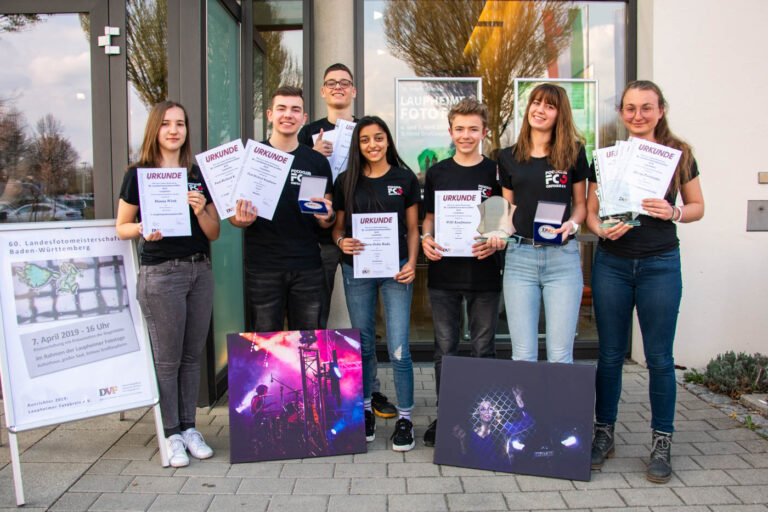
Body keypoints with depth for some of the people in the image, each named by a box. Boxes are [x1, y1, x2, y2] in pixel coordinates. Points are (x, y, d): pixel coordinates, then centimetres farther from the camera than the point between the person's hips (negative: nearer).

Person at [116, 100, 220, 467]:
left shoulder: (199, 175, 10)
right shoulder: (139, 174, 1)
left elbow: (214, 234, 9)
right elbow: (121, 228, 3)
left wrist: (200, 211, -10)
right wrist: (143, 229, -17)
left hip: (200, 270, 4)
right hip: (160, 273, -4)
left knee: (192, 355, 10)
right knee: (167, 357, 2)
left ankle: (189, 427, 22)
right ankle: (171, 433, 15)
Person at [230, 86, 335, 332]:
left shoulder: (317, 161, 8)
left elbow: (325, 221, 12)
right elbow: (233, 215, 7)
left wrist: (327, 216, -11)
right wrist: (242, 219, -15)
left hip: (307, 267, 2)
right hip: (262, 267, -1)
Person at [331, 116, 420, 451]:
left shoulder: (405, 178, 4)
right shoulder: (346, 181, 7)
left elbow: (413, 228, 7)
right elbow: (338, 225, 12)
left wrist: (411, 263, -7)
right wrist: (341, 242, -10)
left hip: (395, 270, -2)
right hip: (356, 271, 2)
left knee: (399, 349, -4)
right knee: (363, 346, 12)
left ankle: (404, 418, 11)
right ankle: (364, 412, 28)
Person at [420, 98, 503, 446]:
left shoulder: (496, 172, 3)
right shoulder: (436, 173, 9)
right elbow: (429, 217, 12)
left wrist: (495, 242, -14)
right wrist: (426, 240, -8)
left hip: (485, 272, -1)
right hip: (443, 274, 2)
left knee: (484, 348, 8)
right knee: (445, 348, 9)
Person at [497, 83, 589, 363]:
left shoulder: (574, 153, 8)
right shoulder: (509, 157, 11)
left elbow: (580, 203, 12)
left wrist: (571, 224, -8)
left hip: (562, 257, -1)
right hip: (520, 256, 1)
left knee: (560, 355, 0)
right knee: (523, 355, 3)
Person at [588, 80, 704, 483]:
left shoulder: (678, 154, 3)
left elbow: (697, 207, 9)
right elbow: (590, 210, 6)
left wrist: (673, 212, -12)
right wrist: (601, 229, -15)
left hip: (660, 264, -1)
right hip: (612, 263, 1)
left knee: (659, 357, 4)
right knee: (610, 354, 8)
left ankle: (662, 442, 20)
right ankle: (603, 434, 23)